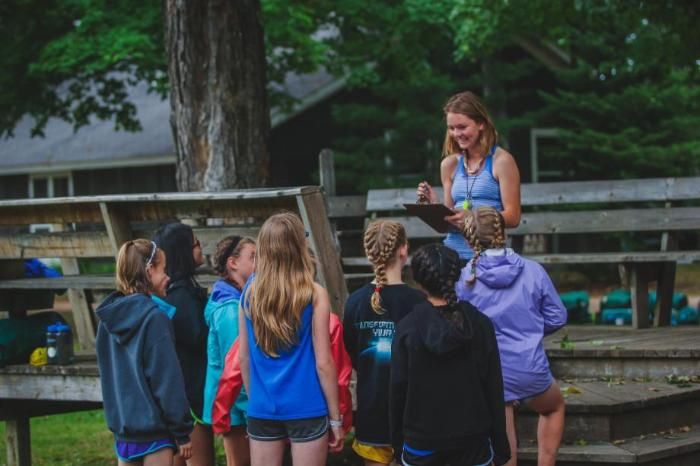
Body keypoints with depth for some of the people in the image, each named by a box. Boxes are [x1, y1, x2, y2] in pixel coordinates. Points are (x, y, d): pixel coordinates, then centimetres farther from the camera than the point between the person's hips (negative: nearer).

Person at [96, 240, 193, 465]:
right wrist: (182, 431, -10)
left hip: (122, 423, 7)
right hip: (154, 425, -7)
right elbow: (168, 378, -15)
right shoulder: (154, 318, -15)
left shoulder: (108, 317, 7)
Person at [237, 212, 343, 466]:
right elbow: (323, 362, -8)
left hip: (261, 409, 3)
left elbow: (243, 357, 8)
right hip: (307, 409, -3)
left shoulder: (250, 291, 1)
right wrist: (335, 417, 0)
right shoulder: (314, 294, -9)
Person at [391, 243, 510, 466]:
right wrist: (500, 447, 5)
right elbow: (494, 389, -3)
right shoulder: (480, 325, -5)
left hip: (421, 445, -1)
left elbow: (398, 389, -5)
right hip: (473, 442, 1)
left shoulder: (407, 328, -8)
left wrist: (398, 441, 7)